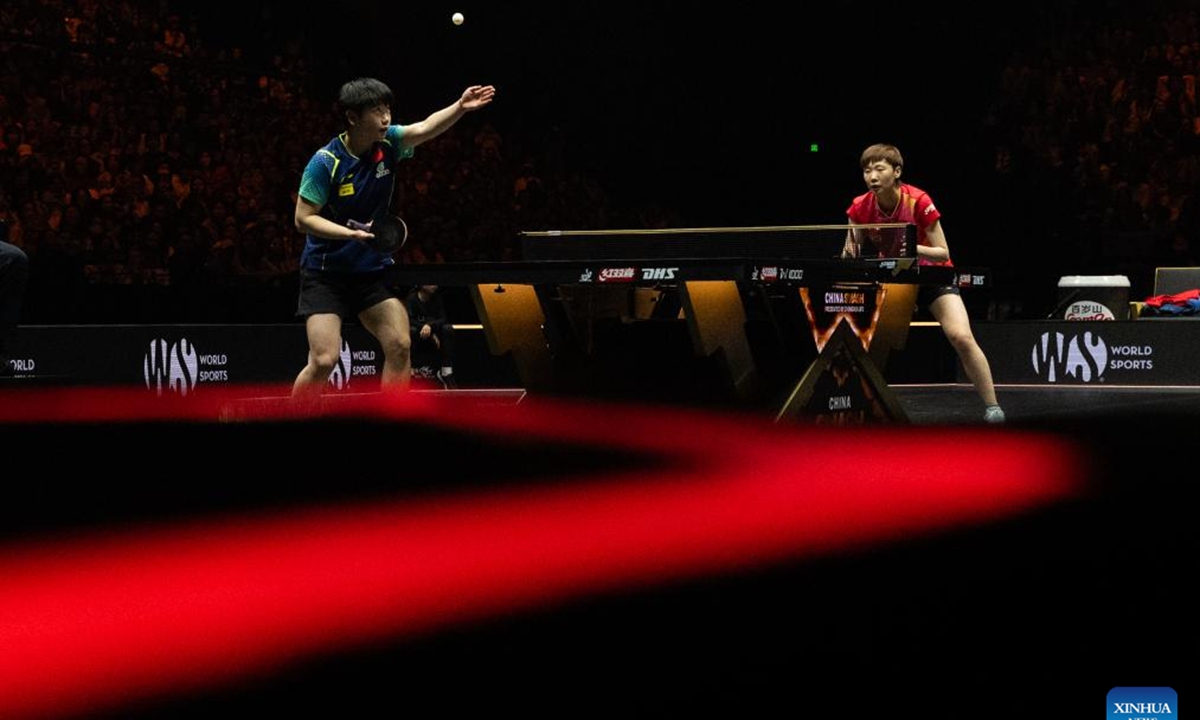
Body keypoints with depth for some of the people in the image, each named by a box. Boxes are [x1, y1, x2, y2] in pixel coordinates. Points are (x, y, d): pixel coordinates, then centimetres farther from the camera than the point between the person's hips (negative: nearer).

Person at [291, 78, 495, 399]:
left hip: (373, 268, 5)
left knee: (400, 346, -8)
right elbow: (303, 218, -15)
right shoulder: (325, 162, -18)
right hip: (325, 272, -5)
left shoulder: (388, 143, -5)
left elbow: (425, 128, -22)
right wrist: (350, 233, -28)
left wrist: (459, 107, -40)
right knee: (324, 360, -14)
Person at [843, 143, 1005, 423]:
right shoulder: (860, 208, -13)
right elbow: (848, 256, -3)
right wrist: (850, 253, -27)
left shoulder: (918, 202, -24)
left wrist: (912, 247, -38)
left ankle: (992, 407, -13)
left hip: (932, 276, -4)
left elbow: (943, 254, -20)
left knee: (962, 337, -22)